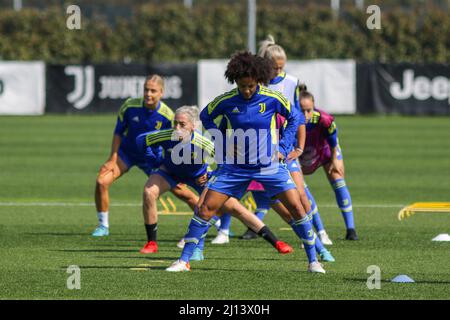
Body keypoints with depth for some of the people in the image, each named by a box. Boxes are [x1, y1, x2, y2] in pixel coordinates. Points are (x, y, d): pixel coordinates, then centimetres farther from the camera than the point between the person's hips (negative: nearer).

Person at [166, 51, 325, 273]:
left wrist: (282, 148, 0)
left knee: (296, 208, -10)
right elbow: (205, 116, 11)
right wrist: (221, 144, 0)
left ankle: (313, 261, 4)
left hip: (269, 165, -1)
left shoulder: (272, 99, -10)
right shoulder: (226, 101, -8)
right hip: (235, 166, 1)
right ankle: (183, 260, 3)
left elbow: (294, 118, 7)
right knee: (206, 207, -6)